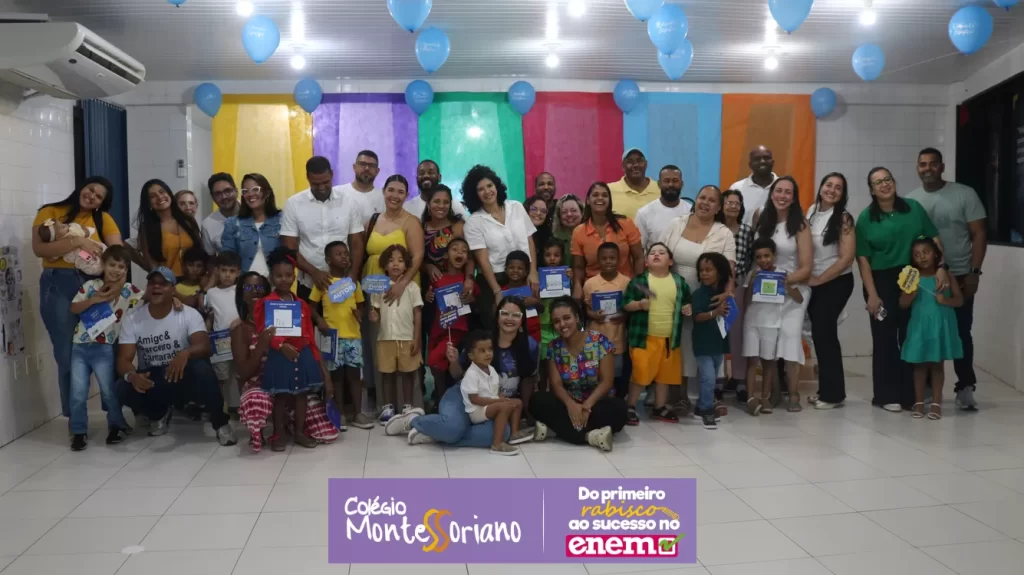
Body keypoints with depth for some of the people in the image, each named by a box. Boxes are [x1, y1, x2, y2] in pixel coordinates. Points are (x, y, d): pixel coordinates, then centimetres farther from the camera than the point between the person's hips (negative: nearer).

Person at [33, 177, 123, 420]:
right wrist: (77, 241, -19)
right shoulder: (50, 212, 3)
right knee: (68, 354, 0)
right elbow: (39, 248, -11)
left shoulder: (103, 218, 11)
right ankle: (74, 417, 13)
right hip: (58, 286, -2)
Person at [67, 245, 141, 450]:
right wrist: (94, 299, -13)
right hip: (80, 346, 2)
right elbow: (74, 309, 1)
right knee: (78, 393, 0)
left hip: (104, 349, -2)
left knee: (109, 391, -1)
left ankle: (117, 426, 20)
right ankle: (79, 431, 14)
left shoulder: (129, 291, -2)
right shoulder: (90, 285, 3)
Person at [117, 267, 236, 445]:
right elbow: (124, 359, -11)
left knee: (202, 369, -36)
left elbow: (204, 346, -25)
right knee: (126, 389, -31)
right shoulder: (131, 320, -5)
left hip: (183, 377, -2)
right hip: (150, 380, 2)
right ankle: (158, 414, 6)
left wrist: (186, 353, -49)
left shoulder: (189, 314, -11)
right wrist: (131, 376, -36)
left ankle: (220, 423, -14)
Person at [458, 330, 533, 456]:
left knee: (517, 402, 7)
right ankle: (497, 444, -34)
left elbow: (497, 391, 14)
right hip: (477, 411, -9)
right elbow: (474, 399, -23)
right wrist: (498, 400, -24)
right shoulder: (471, 374, -20)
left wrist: (503, 398, -9)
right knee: (505, 406, -30)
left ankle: (514, 433, 10)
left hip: (492, 405, 9)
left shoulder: (491, 370, 7)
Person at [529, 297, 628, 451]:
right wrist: (571, 404, -27)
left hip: (598, 403, -2)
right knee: (537, 401, -24)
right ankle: (590, 435, -34)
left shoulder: (599, 340, -7)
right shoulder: (554, 347, 0)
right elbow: (556, 384, -6)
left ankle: (553, 428, -32)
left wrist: (587, 405, -25)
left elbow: (607, 381, -10)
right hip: (569, 404, 2)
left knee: (618, 407, -34)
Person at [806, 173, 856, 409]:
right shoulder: (811, 211, 5)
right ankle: (825, 389, 19)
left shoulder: (844, 219, -13)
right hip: (814, 282, 6)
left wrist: (820, 279, -12)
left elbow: (846, 258, -16)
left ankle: (833, 393, 7)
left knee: (824, 332, -5)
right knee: (820, 333, 9)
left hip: (836, 282, -6)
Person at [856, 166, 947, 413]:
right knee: (885, 339, 4)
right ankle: (886, 395, 11)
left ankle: (910, 394, 16)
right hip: (882, 282, -2)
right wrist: (871, 294, -11)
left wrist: (941, 267, -11)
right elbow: (863, 259, -4)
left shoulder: (913, 208, 4)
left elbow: (934, 238, 5)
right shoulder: (866, 218, -2)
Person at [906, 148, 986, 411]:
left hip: (959, 277, -2)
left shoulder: (965, 194, -2)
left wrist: (974, 272, -10)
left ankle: (965, 386, 15)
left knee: (961, 332, 4)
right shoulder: (910, 201, 4)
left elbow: (979, 235, -3)